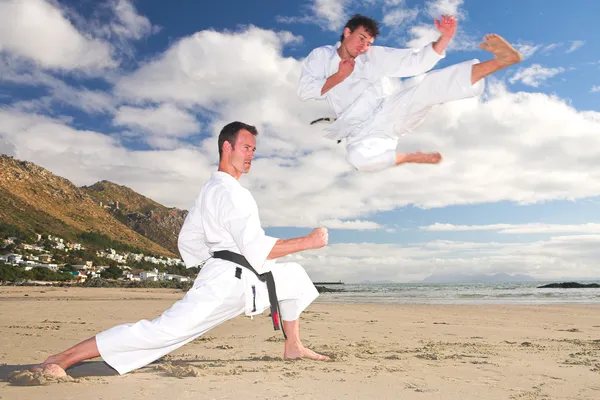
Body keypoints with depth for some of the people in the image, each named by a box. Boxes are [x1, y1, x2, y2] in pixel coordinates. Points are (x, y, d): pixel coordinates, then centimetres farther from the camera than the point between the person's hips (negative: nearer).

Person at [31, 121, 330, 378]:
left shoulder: (209, 190, 14)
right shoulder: (232, 193, -17)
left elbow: (188, 240, 17)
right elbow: (257, 249, -24)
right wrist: (307, 241, -17)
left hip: (239, 279, 11)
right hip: (228, 284, -10)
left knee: (294, 276, 19)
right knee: (163, 330, -16)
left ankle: (293, 346, 27)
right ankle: (60, 359, -14)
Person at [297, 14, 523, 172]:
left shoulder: (375, 56, 9)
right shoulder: (321, 56, 9)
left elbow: (418, 62, 2)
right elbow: (304, 92, -1)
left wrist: (444, 38, -14)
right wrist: (338, 77, -9)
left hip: (389, 113, 2)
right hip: (362, 132, -1)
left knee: (429, 85, -24)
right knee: (358, 158, -39)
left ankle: (501, 60, -34)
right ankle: (414, 157, -15)